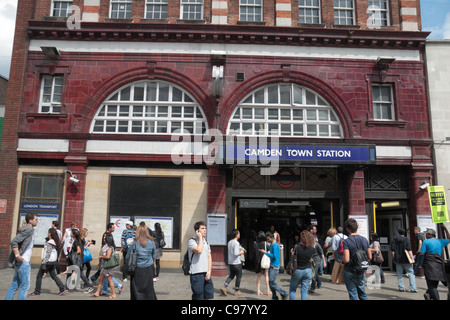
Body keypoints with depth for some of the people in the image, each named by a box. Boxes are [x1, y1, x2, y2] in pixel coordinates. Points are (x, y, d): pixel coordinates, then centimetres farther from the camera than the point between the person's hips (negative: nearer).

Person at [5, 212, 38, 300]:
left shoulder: (30, 230, 15)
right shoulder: (27, 230, -14)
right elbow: (14, 242, -21)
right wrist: (17, 255, -26)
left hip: (25, 261, 9)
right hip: (22, 261, -9)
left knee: (15, 284, 14)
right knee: (25, 285, -3)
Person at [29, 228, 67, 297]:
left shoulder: (49, 243, -18)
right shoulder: (55, 242, 8)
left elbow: (47, 254, -21)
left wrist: (44, 263, -20)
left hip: (48, 262, -9)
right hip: (52, 261, 9)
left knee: (39, 276, 5)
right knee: (53, 276, 13)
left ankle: (37, 292, 13)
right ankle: (62, 289, 8)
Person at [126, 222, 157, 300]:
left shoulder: (134, 243, -13)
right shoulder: (152, 242, -7)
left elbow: (128, 256, -2)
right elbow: (154, 255, 6)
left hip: (137, 268, -1)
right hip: (148, 268, 2)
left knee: (137, 287, 10)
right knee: (148, 287, 12)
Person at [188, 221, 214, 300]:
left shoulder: (206, 242, 15)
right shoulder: (192, 241, -7)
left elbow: (209, 257, 13)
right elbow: (199, 250, -25)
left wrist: (209, 272, 1)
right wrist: (200, 238, -12)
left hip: (206, 273, 7)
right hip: (196, 273, -7)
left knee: (207, 296, 10)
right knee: (198, 297, -1)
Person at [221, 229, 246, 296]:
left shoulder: (229, 242, 8)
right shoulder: (236, 243, -19)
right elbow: (236, 253, -25)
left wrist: (241, 251, 16)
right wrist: (241, 252, -7)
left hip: (230, 262, 8)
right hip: (237, 263, -8)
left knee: (231, 276, 18)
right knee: (239, 276, 8)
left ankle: (224, 287, 4)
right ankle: (236, 291, 16)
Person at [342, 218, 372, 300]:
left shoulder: (346, 242, -17)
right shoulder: (364, 240, 0)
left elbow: (346, 259, -24)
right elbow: (369, 257, 6)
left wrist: (342, 260, -3)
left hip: (350, 272, -5)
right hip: (361, 272, 5)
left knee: (353, 295, 6)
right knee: (362, 293, 20)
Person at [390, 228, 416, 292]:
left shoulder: (394, 240, 2)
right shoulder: (406, 239, -6)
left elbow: (393, 250, 1)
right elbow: (409, 250, -12)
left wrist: (394, 258, 8)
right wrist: (412, 257, -8)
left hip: (398, 259, 2)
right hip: (406, 259, -2)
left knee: (399, 274, 10)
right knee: (410, 273, 6)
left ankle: (401, 288, 10)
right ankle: (413, 288, 0)